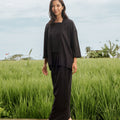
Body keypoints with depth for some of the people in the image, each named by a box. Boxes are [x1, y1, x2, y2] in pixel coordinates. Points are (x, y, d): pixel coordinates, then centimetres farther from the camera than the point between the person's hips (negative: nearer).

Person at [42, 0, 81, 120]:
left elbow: (74, 42, -5)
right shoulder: (48, 26, 10)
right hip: (54, 61, 5)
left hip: (65, 60, -5)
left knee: (62, 90, -8)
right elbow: (46, 44, 13)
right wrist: (45, 63, 10)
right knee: (58, 90, 6)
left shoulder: (69, 23, -3)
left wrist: (75, 61, -12)